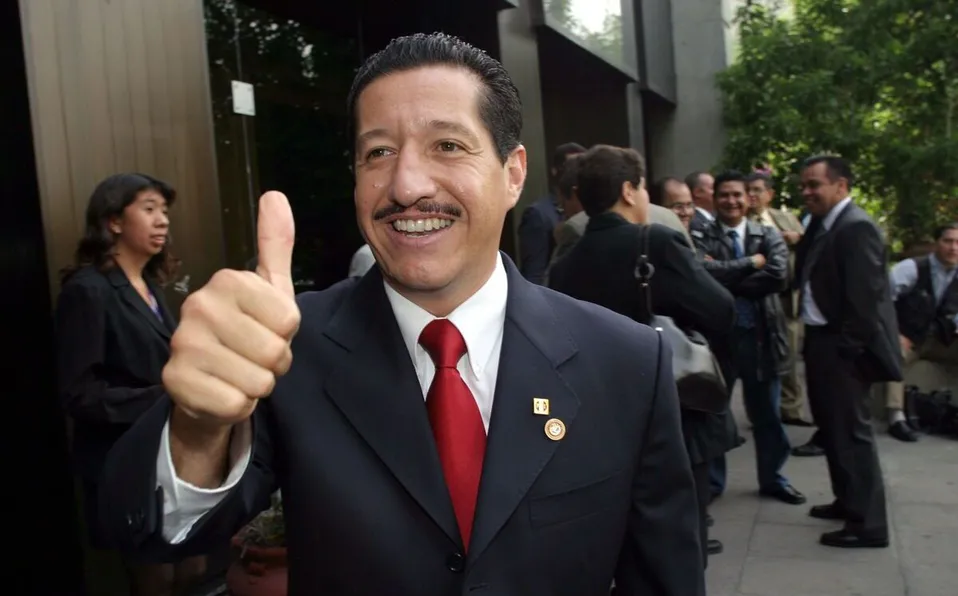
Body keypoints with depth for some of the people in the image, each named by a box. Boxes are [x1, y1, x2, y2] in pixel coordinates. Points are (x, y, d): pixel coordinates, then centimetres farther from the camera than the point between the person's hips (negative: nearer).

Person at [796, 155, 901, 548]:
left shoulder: (857, 227, -17)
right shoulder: (821, 226, 12)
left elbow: (864, 296, -21)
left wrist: (847, 349, -20)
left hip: (842, 347, -10)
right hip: (821, 341, 10)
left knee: (851, 432, -3)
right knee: (832, 428, 19)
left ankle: (868, 524, 6)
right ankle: (848, 501, 34)